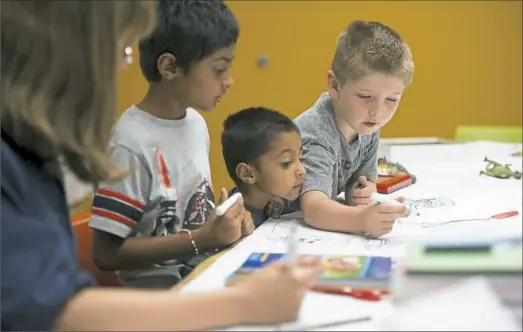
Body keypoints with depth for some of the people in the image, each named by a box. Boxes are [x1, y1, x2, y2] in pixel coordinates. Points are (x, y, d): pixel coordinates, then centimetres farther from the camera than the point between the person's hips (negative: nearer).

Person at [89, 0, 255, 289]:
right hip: (159, 292, -8)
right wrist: (201, 240, -20)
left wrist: (228, 221, -3)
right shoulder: (132, 144, -19)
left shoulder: (196, 123, 4)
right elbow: (107, 254, -17)